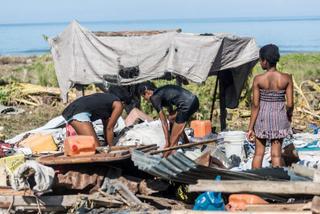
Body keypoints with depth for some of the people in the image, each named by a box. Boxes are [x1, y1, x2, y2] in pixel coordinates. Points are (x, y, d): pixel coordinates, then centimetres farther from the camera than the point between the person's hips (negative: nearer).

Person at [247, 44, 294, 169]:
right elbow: (290, 104, -8)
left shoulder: (258, 79, -11)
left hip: (262, 117, -1)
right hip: (280, 117, 1)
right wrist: (289, 116, 15)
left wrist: (251, 127, -5)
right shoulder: (286, 78, -8)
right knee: (276, 154, 7)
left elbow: (255, 105, -10)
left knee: (259, 152, 11)